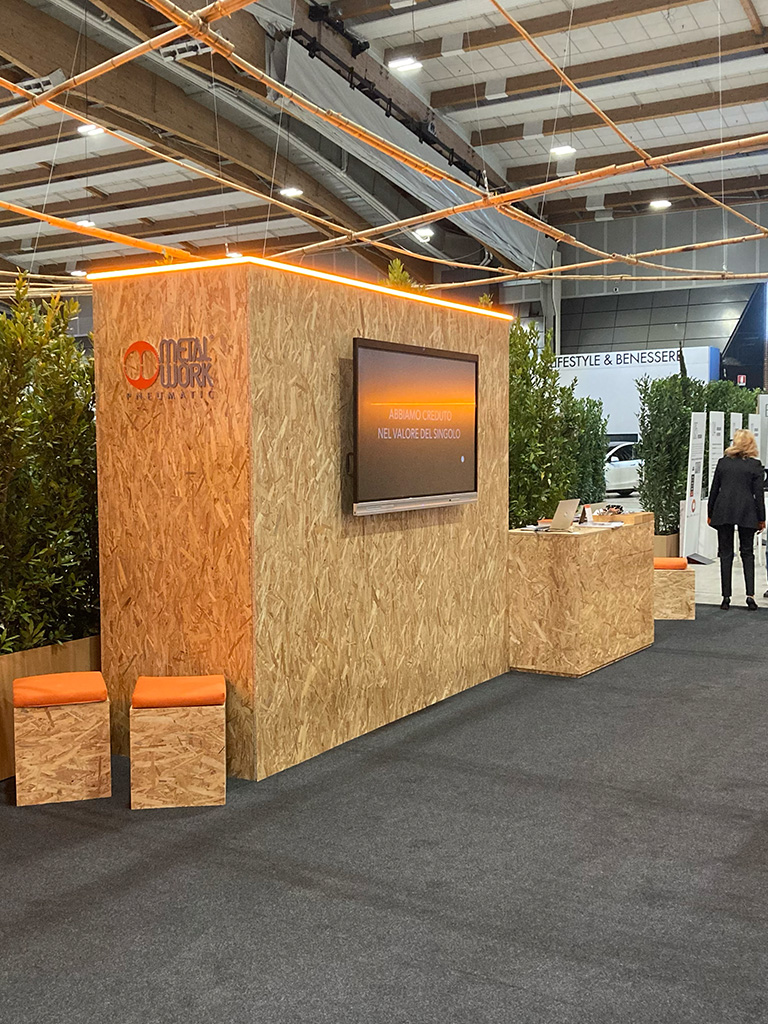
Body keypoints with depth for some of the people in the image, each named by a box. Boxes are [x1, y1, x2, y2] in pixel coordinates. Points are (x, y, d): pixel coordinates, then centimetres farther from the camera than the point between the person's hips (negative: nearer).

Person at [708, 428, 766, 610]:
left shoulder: (723, 462, 5)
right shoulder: (755, 465, -1)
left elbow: (714, 490, 7)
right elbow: (758, 494, -2)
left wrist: (710, 514, 15)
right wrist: (761, 519, 4)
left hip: (723, 512, 1)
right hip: (746, 513, -1)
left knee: (726, 554, 5)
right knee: (747, 553, 9)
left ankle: (726, 597, 4)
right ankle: (750, 595, -3)